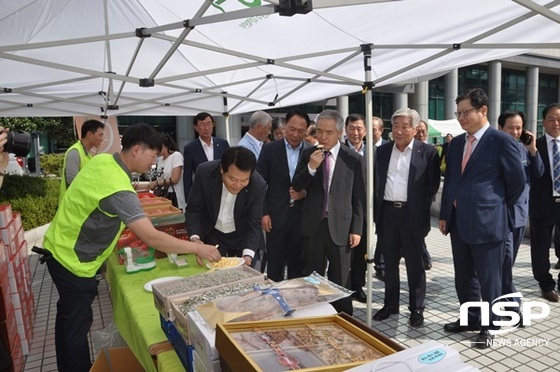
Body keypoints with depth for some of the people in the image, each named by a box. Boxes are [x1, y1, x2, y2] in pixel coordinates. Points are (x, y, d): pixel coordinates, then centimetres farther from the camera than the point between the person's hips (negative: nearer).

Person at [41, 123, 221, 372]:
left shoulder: (102, 160, -5)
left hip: (60, 247, 10)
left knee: (68, 314, 24)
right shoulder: (118, 189, -32)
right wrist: (198, 248, -28)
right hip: (72, 259, -10)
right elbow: (152, 238, -35)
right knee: (79, 322, 7)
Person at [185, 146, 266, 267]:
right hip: (212, 234, 0)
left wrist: (248, 255, -34)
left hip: (242, 237, 1)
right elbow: (193, 209, -16)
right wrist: (195, 238, -32)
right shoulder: (205, 172, -26)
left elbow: (254, 224, -19)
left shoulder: (258, 185, -26)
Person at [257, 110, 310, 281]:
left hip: (302, 216, 2)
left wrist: (305, 192, -11)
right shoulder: (269, 149, -2)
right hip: (276, 216, -1)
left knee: (297, 264, 13)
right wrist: (263, 213, -6)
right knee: (275, 264, 8)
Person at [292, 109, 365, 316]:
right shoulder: (308, 155, 2)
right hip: (313, 225, 2)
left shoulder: (353, 159, -4)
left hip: (340, 226, -2)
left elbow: (359, 198, -1)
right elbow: (296, 187, -1)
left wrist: (356, 229, -4)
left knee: (341, 280, 10)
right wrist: (311, 167, -17)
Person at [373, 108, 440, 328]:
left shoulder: (427, 152, -3)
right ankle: (390, 304, 28)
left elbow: (433, 185, -3)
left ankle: (417, 309, 21)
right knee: (389, 262, 14)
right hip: (387, 212, 4)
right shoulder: (382, 151, 7)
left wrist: (420, 208, -7)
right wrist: (376, 210, 5)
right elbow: (377, 181, 10)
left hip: (412, 214, -3)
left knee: (414, 264, 8)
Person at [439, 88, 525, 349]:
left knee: (488, 279, 7)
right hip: (458, 221, 7)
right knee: (463, 277, 17)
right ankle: (470, 319, 35)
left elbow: (517, 181, -3)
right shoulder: (456, 143, 11)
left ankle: (488, 326, 25)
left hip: (487, 222, -6)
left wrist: (499, 208, 5)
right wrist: (444, 214, 10)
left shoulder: (501, 141, -9)